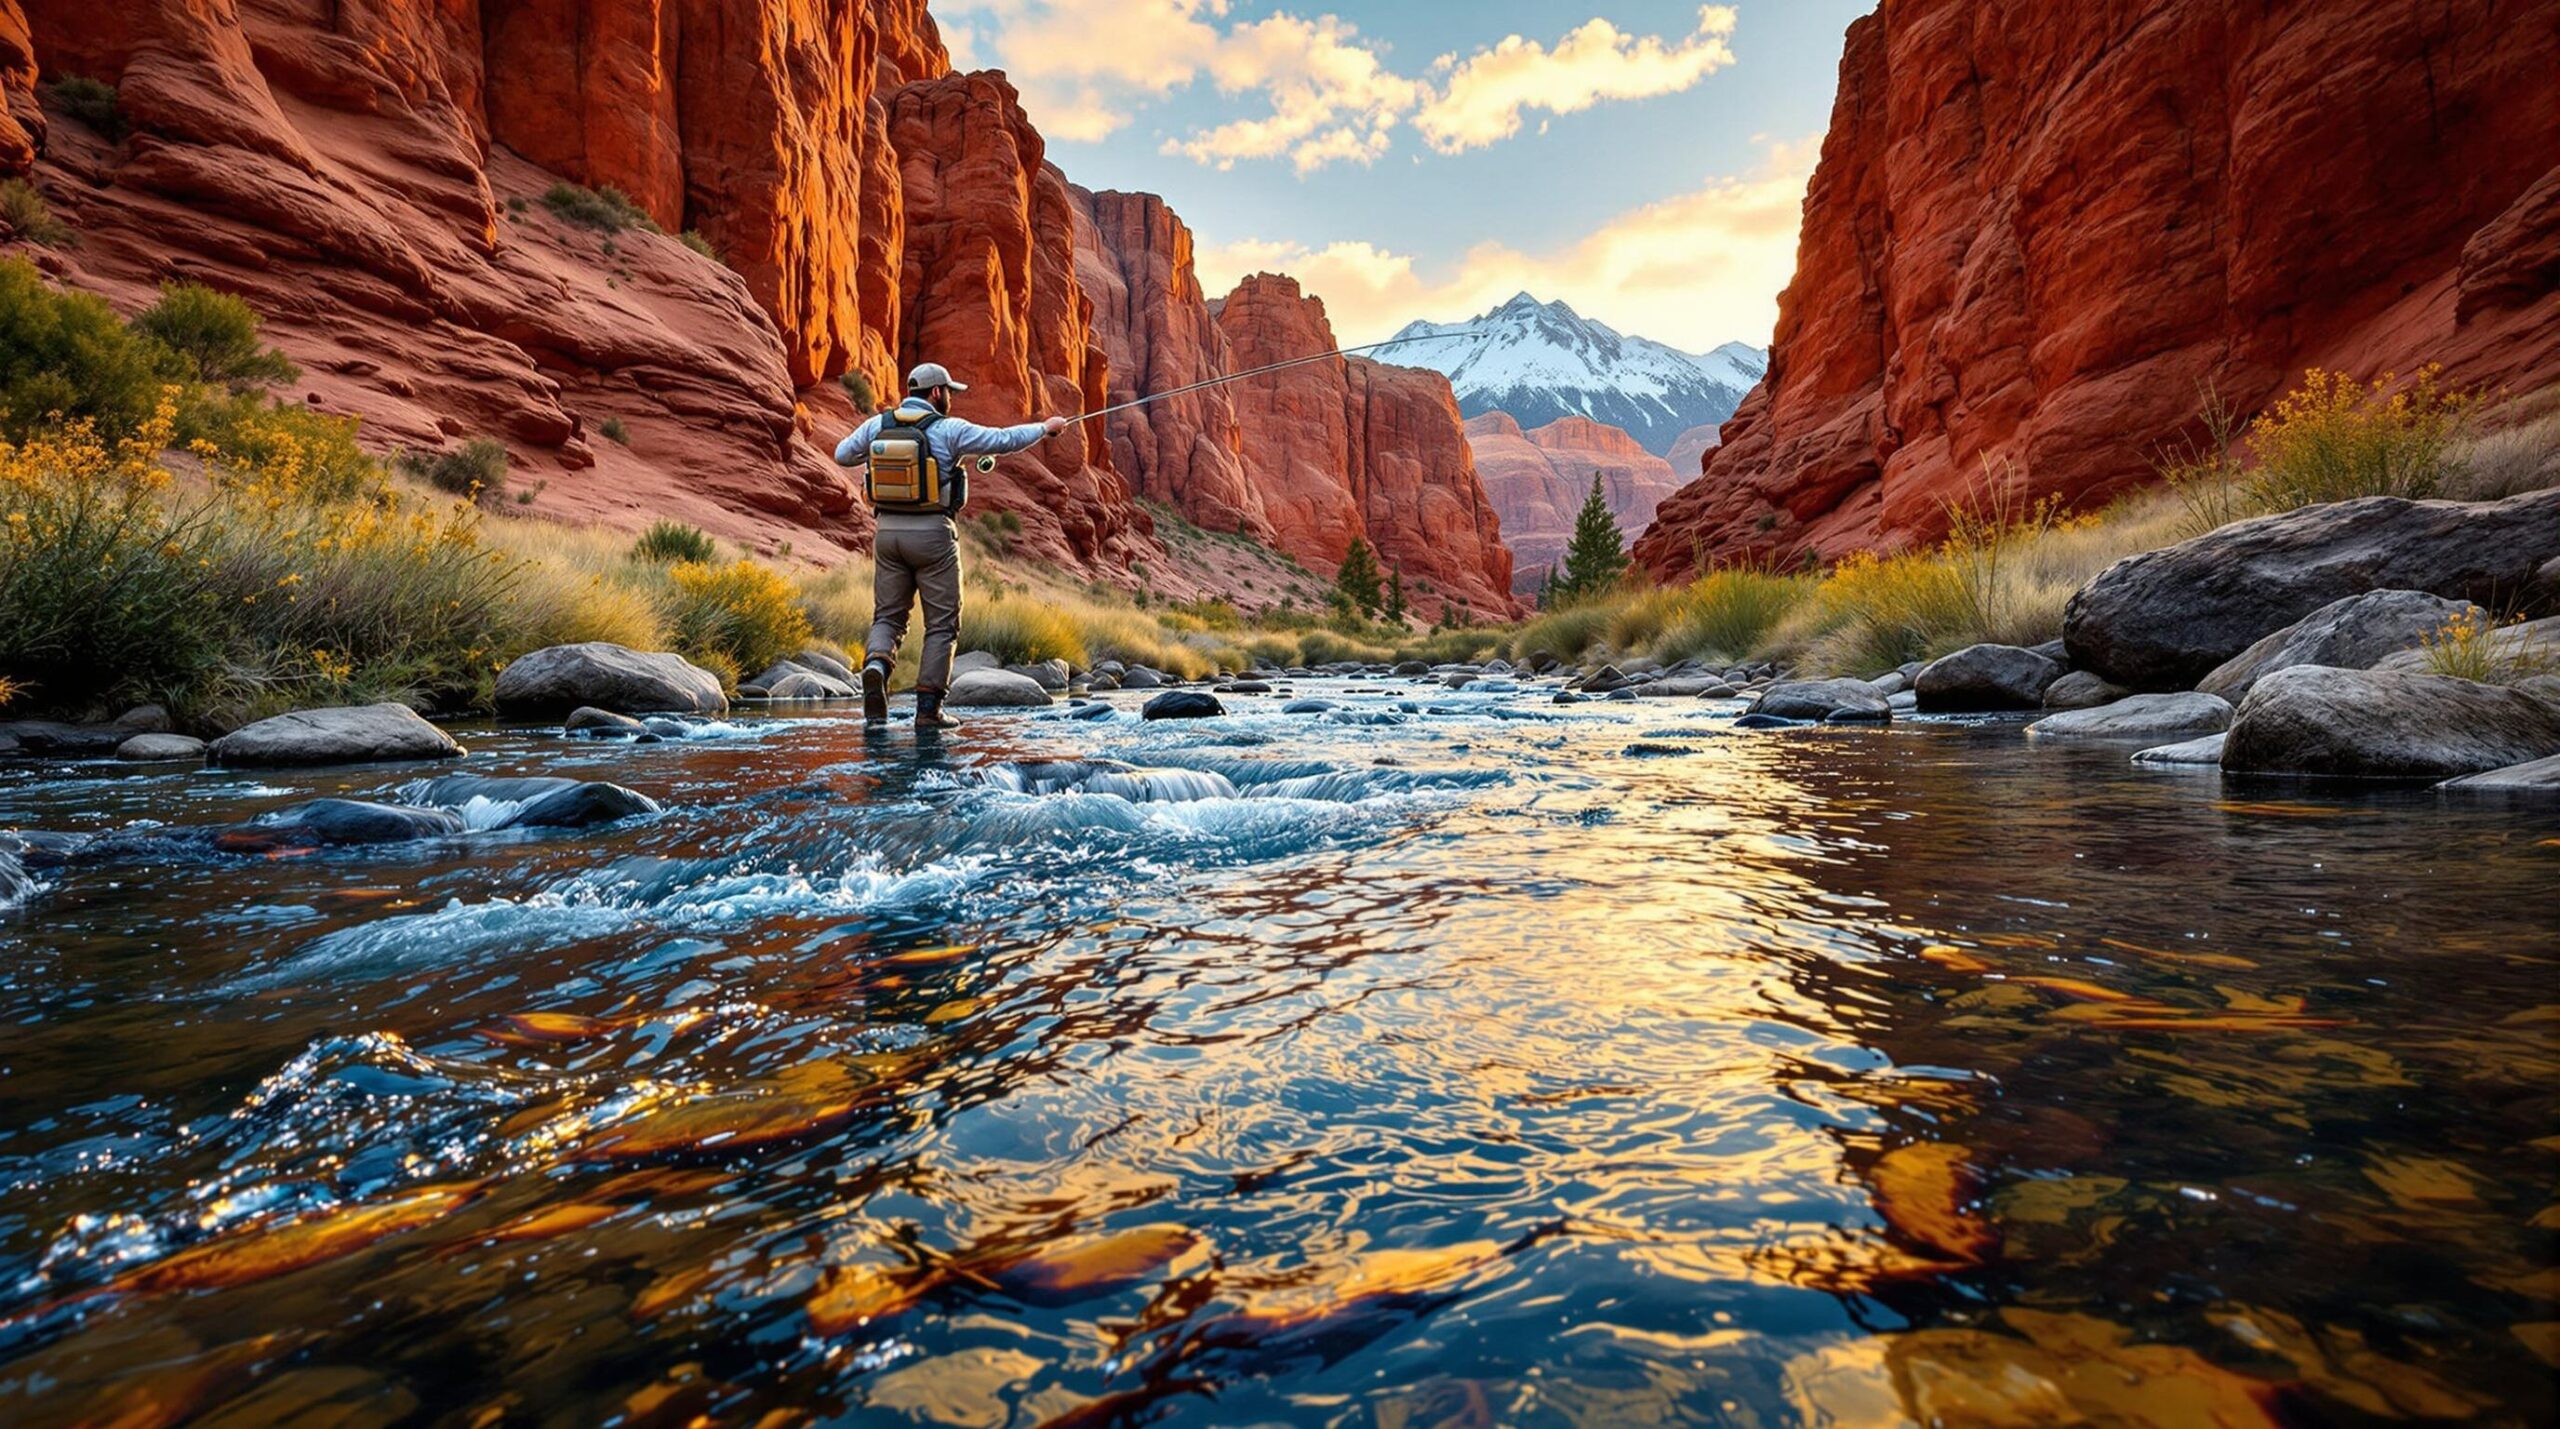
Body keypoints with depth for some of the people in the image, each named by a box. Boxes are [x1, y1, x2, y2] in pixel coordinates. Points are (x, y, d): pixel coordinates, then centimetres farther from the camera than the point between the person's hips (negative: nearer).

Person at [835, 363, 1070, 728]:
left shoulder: (877, 425, 5)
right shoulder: (949, 429, -8)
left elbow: (842, 455, 18)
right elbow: (1005, 440, -4)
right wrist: (1046, 427, 11)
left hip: (888, 532, 4)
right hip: (932, 535, -4)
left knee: (888, 616, 15)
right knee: (942, 623, 5)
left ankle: (875, 666, -15)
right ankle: (929, 709, 4)